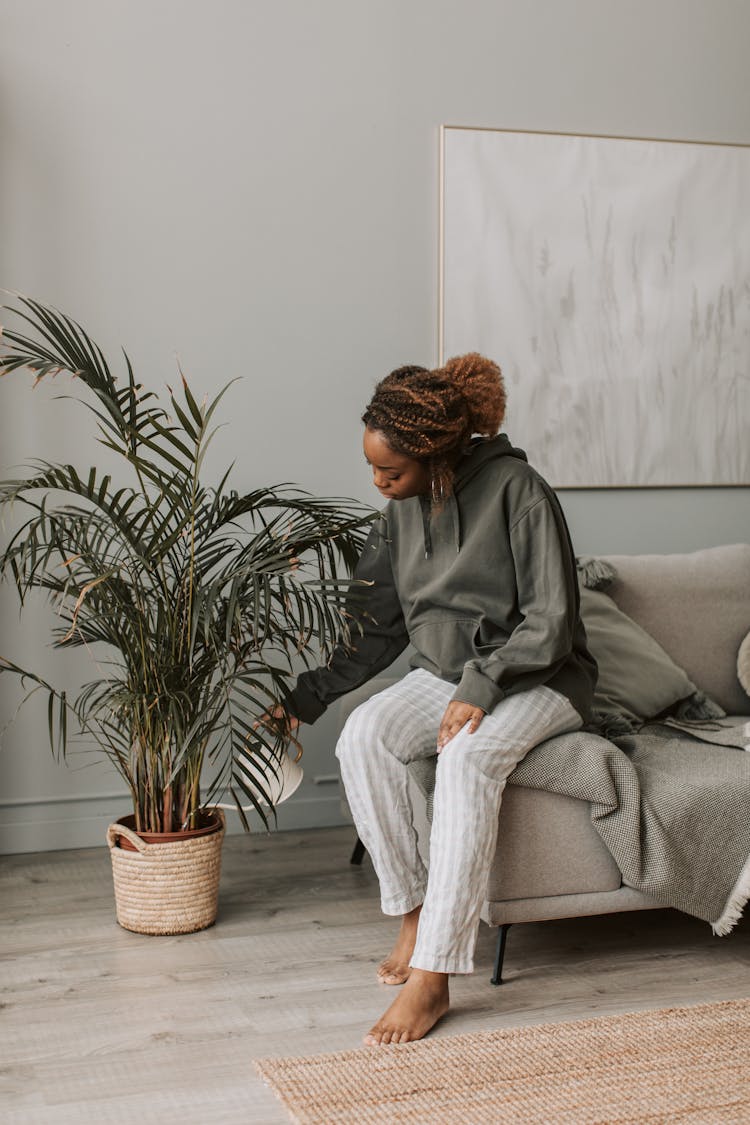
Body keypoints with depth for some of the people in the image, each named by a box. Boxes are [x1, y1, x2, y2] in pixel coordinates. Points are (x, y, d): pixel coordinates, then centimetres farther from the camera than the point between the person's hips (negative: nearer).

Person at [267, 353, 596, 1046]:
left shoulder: (518, 490, -17)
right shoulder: (402, 510, 3)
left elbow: (550, 622, -17)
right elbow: (375, 627, 11)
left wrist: (481, 689, -27)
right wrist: (304, 699, 6)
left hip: (539, 679, -5)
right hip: (445, 674, 6)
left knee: (468, 755, -36)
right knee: (363, 737, -24)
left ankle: (432, 976, -33)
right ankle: (414, 915, -13)